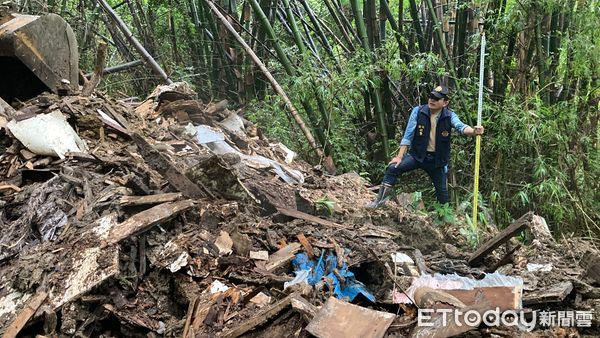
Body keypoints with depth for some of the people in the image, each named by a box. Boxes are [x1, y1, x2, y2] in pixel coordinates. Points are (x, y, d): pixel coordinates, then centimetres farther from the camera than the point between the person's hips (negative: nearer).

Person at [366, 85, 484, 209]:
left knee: (442, 190, 12)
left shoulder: (450, 116, -11)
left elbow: (461, 126, -30)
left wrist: (474, 131, -54)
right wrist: (399, 156, -15)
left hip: (438, 159, 1)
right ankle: (382, 197, -7)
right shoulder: (418, 111, -12)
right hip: (417, 155, 0)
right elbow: (408, 135, -11)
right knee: (392, 168, -21)